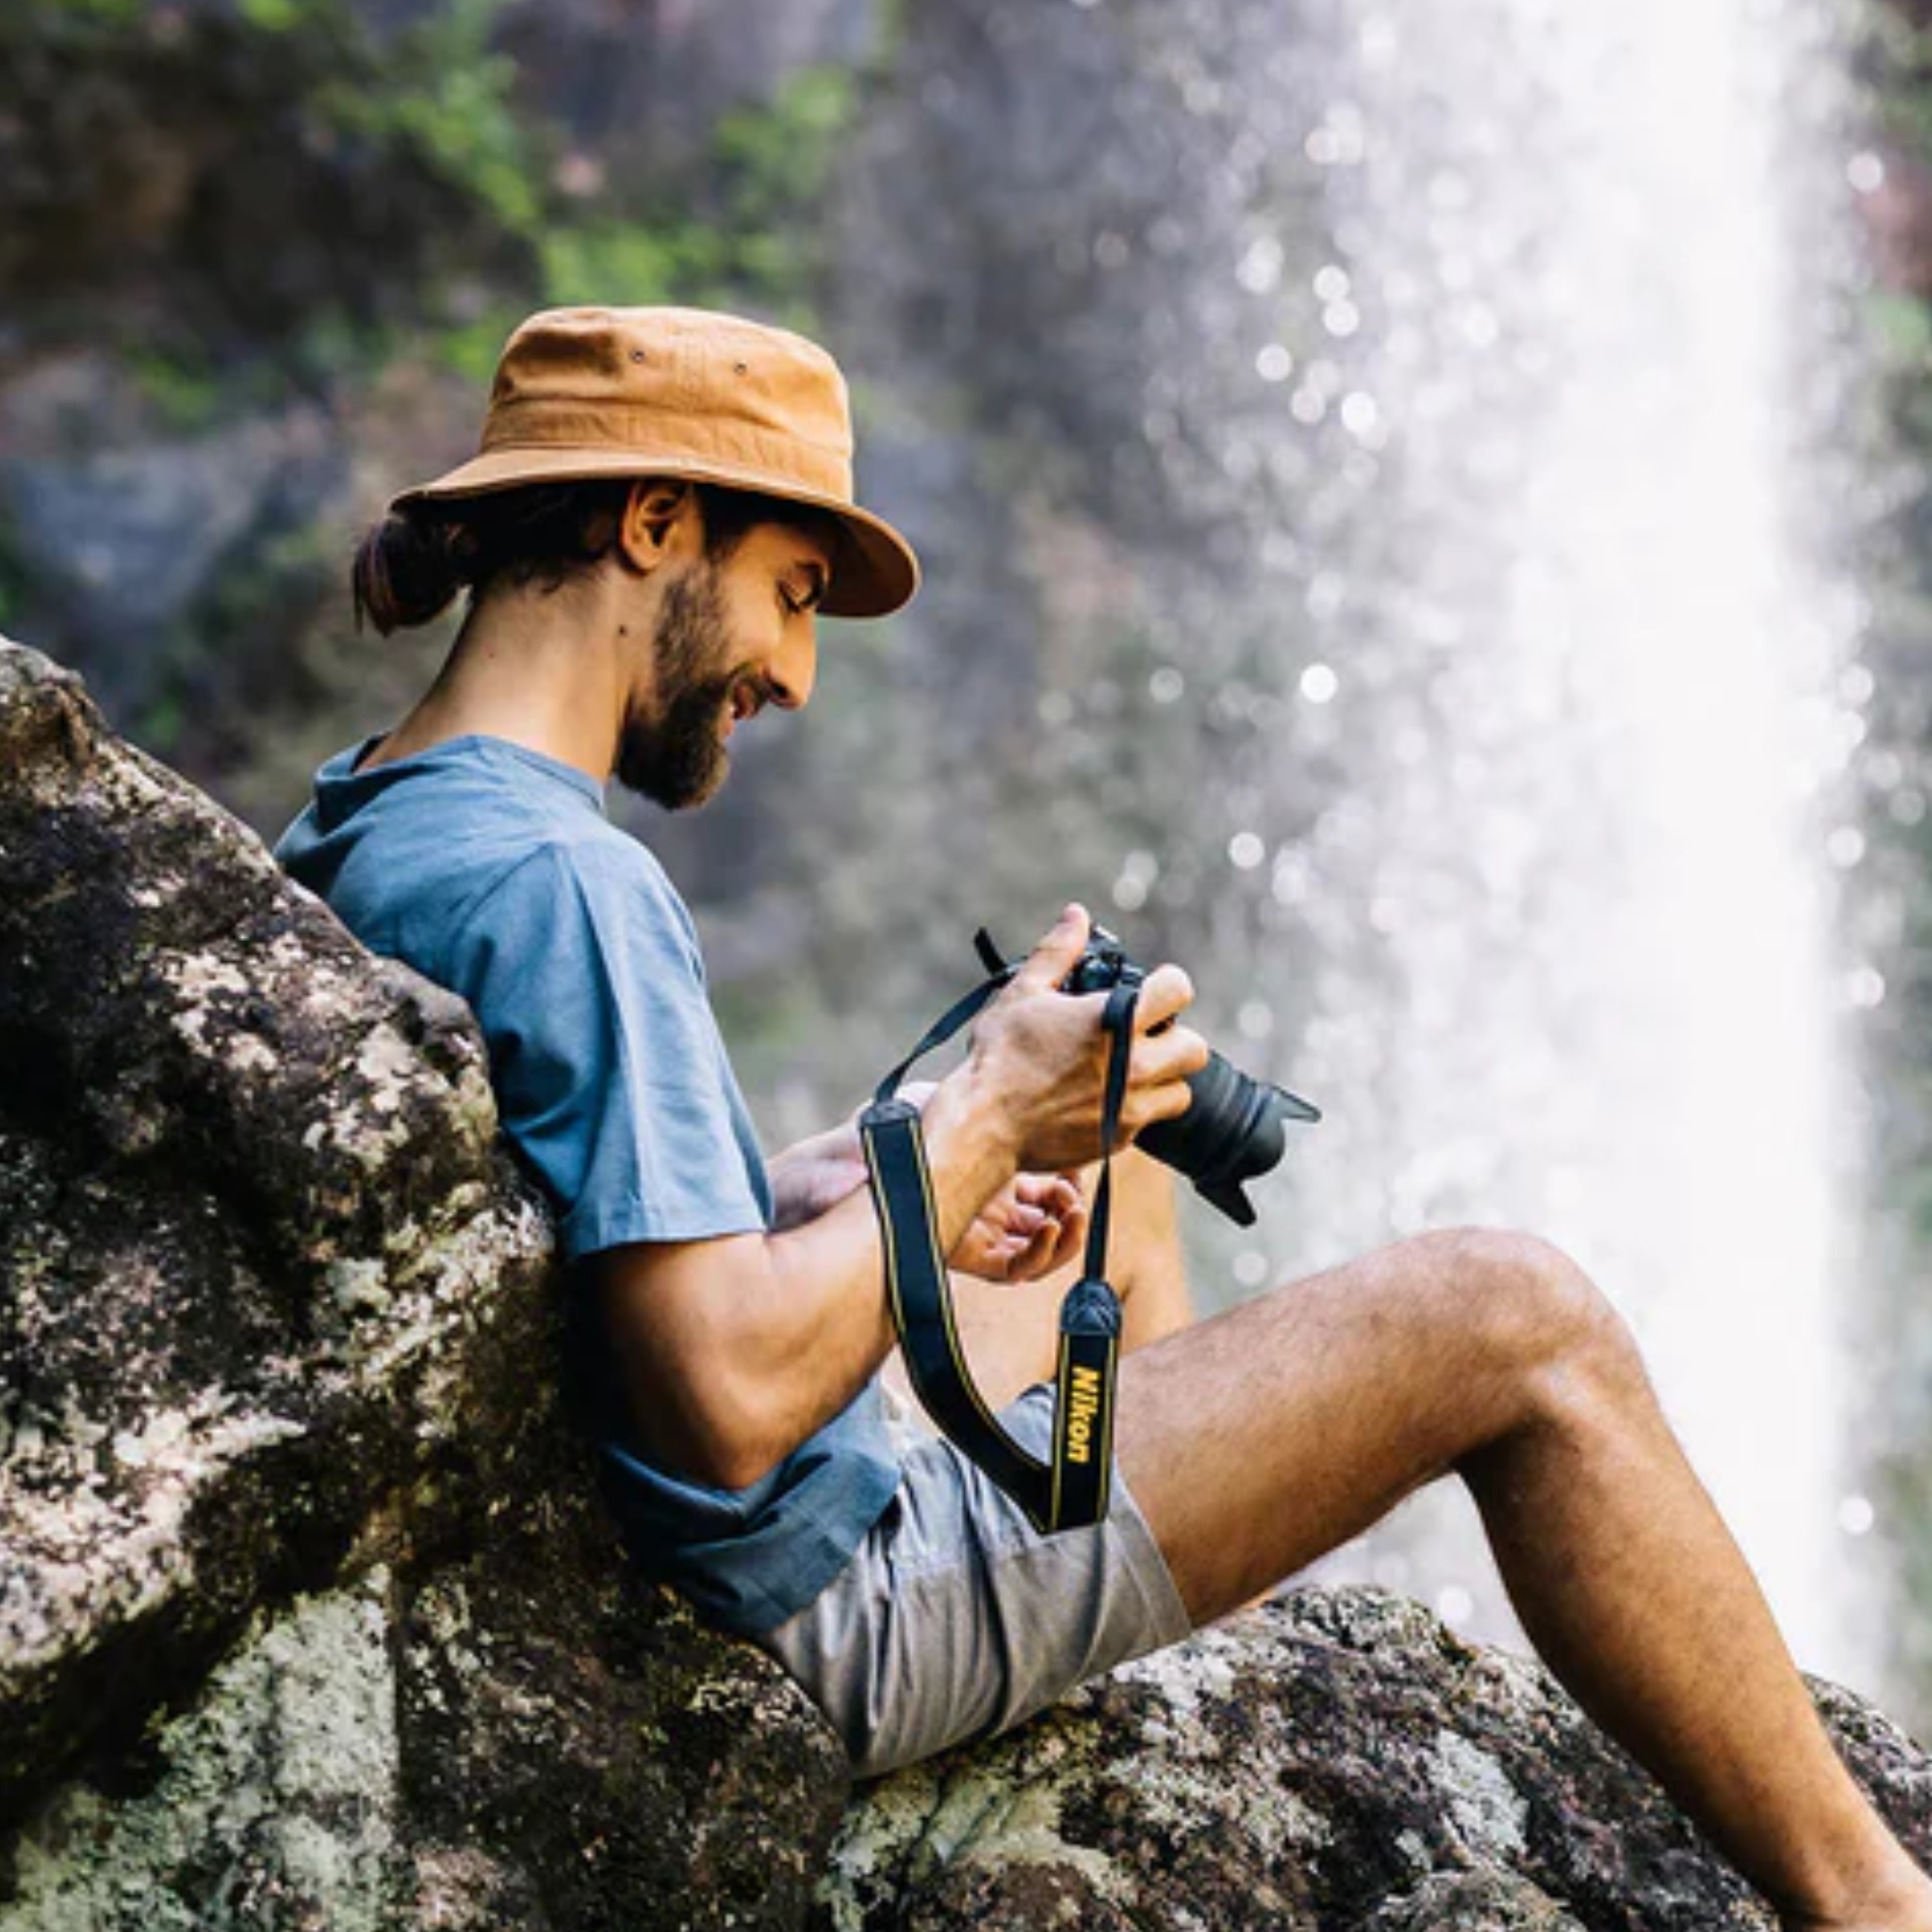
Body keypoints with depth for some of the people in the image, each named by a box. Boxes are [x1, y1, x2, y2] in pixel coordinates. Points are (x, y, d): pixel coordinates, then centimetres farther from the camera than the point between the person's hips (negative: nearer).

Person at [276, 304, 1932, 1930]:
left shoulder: (338, 844, 3)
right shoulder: (564, 887, -26)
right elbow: (734, 1398, -31)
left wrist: (834, 1190, 3)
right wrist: (980, 1128, -18)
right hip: (847, 1618, -10)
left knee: (1115, 1170, 29)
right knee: (1514, 1317, -6)